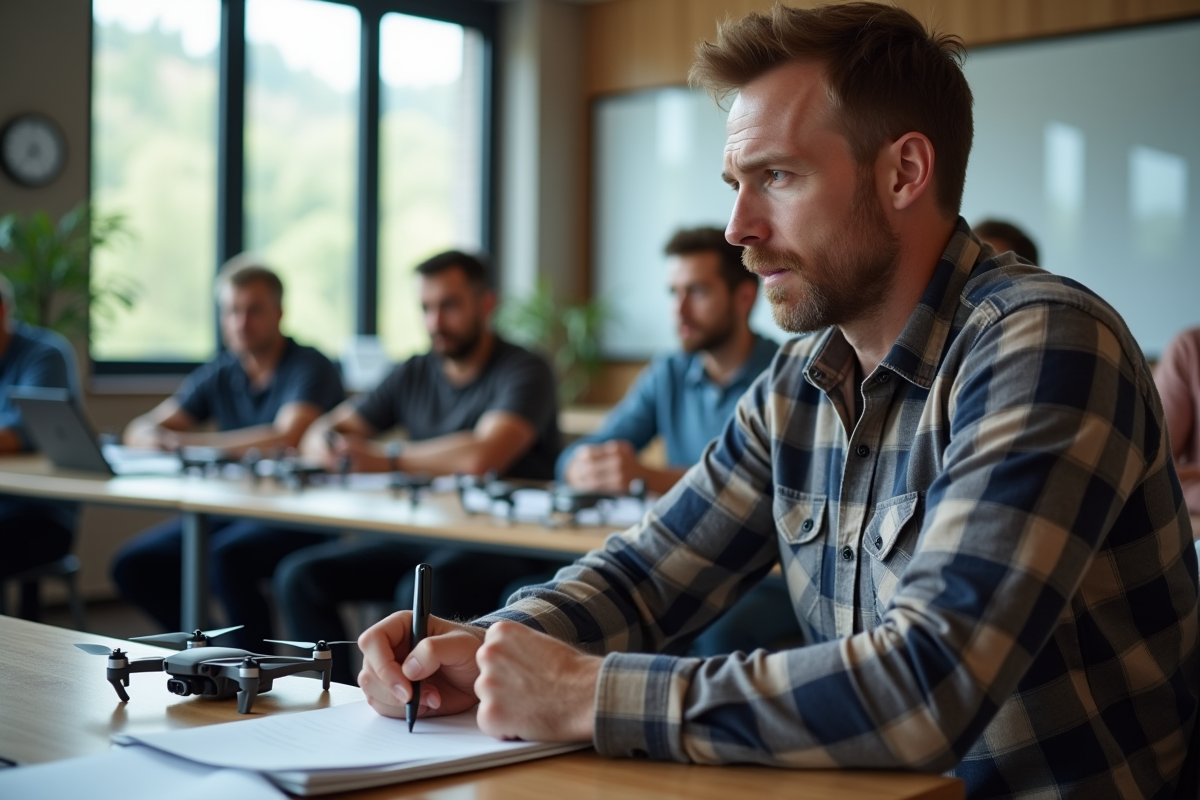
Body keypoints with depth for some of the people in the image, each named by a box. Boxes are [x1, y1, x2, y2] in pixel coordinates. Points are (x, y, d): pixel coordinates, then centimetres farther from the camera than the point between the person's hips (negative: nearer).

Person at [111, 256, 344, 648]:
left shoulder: (310, 368, -8)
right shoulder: (219, 374, 11)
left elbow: (286, 438, -24)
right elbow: (139, 431, 10)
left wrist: (186, 441, -15)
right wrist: (154, 437, -18)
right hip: (232, 510, 7)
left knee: (226, 556, -33)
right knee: (133, 565, -5)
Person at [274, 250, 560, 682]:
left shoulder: (524, 372, -8)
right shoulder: (414, 374, 13)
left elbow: (481, 456, -26)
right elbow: (319, 435, 17)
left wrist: (389, 459, -11)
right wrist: (326, 441, -10)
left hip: (507, 545, -7)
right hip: (424, 538, 7)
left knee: (422, 590, -35)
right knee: (299, 576, -7)